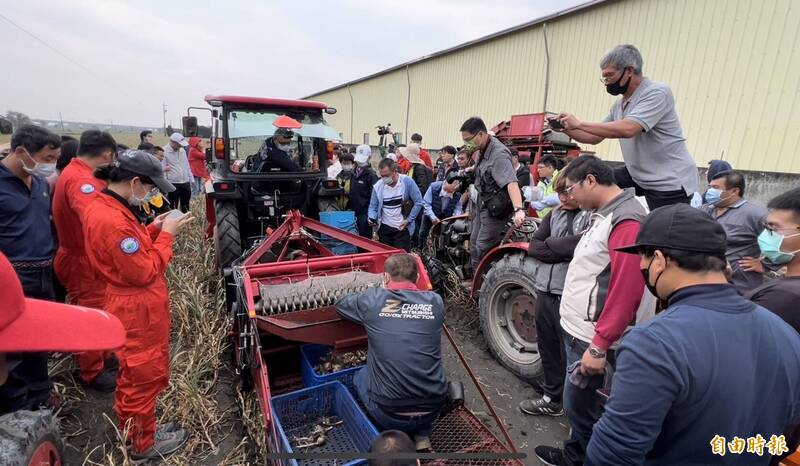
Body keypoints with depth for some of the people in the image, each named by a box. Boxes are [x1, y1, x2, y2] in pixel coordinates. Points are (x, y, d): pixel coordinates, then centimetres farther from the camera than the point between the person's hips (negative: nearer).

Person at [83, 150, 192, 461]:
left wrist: (153, 229, 1)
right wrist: (166, 235, -16)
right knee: (143, 378, 9)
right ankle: (144, 445, 30)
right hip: (138, 312, -10)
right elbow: (144, 272, -24)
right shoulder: (113, 220, -28)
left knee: (133, 377, 25)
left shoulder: (103, 207, 4)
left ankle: (132, 431, 45)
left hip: (132, 308, 10)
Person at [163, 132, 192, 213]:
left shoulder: (182, 150, 11)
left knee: (186, 207, 16)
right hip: (173, 184, -6)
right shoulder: (164, 152, -9)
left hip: (186, 183, 6)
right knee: (173, 208, 3)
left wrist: (191, 179, 16)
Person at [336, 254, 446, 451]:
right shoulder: (435, 301, -1)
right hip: (433, 409, 2)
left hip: (390, 414, -1)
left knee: (360, 377, 28)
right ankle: (422, 435, 19)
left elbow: (340, 304, 16)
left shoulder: (372, 300, -5)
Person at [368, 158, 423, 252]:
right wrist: (372, 218, -17)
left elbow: (418, 202, -8)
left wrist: (408, 220, -10)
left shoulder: (407, 181, -12)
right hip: (384, 228, 3)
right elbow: (373, 206, 4)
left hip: (402, 228, -3)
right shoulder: (378, 186, -5)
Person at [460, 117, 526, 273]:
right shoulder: (484, 150, 2)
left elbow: (511, 182, -40)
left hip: (495, 209, -10)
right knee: (474, 243, 17)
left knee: (483, 248, -9)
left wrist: (518, 209, -51)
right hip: (483, 205, 10)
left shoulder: (498, 154, -26)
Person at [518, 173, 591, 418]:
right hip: (546, 291, 7)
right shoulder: (555, 214, 11)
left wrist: (550, 243, -9)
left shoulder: (593, 216, -10)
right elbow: (533, 247, 6)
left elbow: (582, 244, -26)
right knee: (548, 349, 18)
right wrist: (565, 250, -9)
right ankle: (553, 398, 37)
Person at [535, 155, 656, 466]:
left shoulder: (626, 221, -19)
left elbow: (626, 291, -24)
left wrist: (599, 346, -22)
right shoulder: (605, 214, 12)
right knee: (577, 399, 21)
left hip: (591, 336, -9)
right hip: (579, 327, 9)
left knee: (579, 403, 7)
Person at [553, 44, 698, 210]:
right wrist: (567, 129, -3)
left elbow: (627, 129, -32)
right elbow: (595, 137, 13)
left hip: (670, 182, -8)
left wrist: (579, 124, -26)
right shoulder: (619, 105, 7)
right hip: (639, 175, 8)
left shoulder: (657, 93, -17)